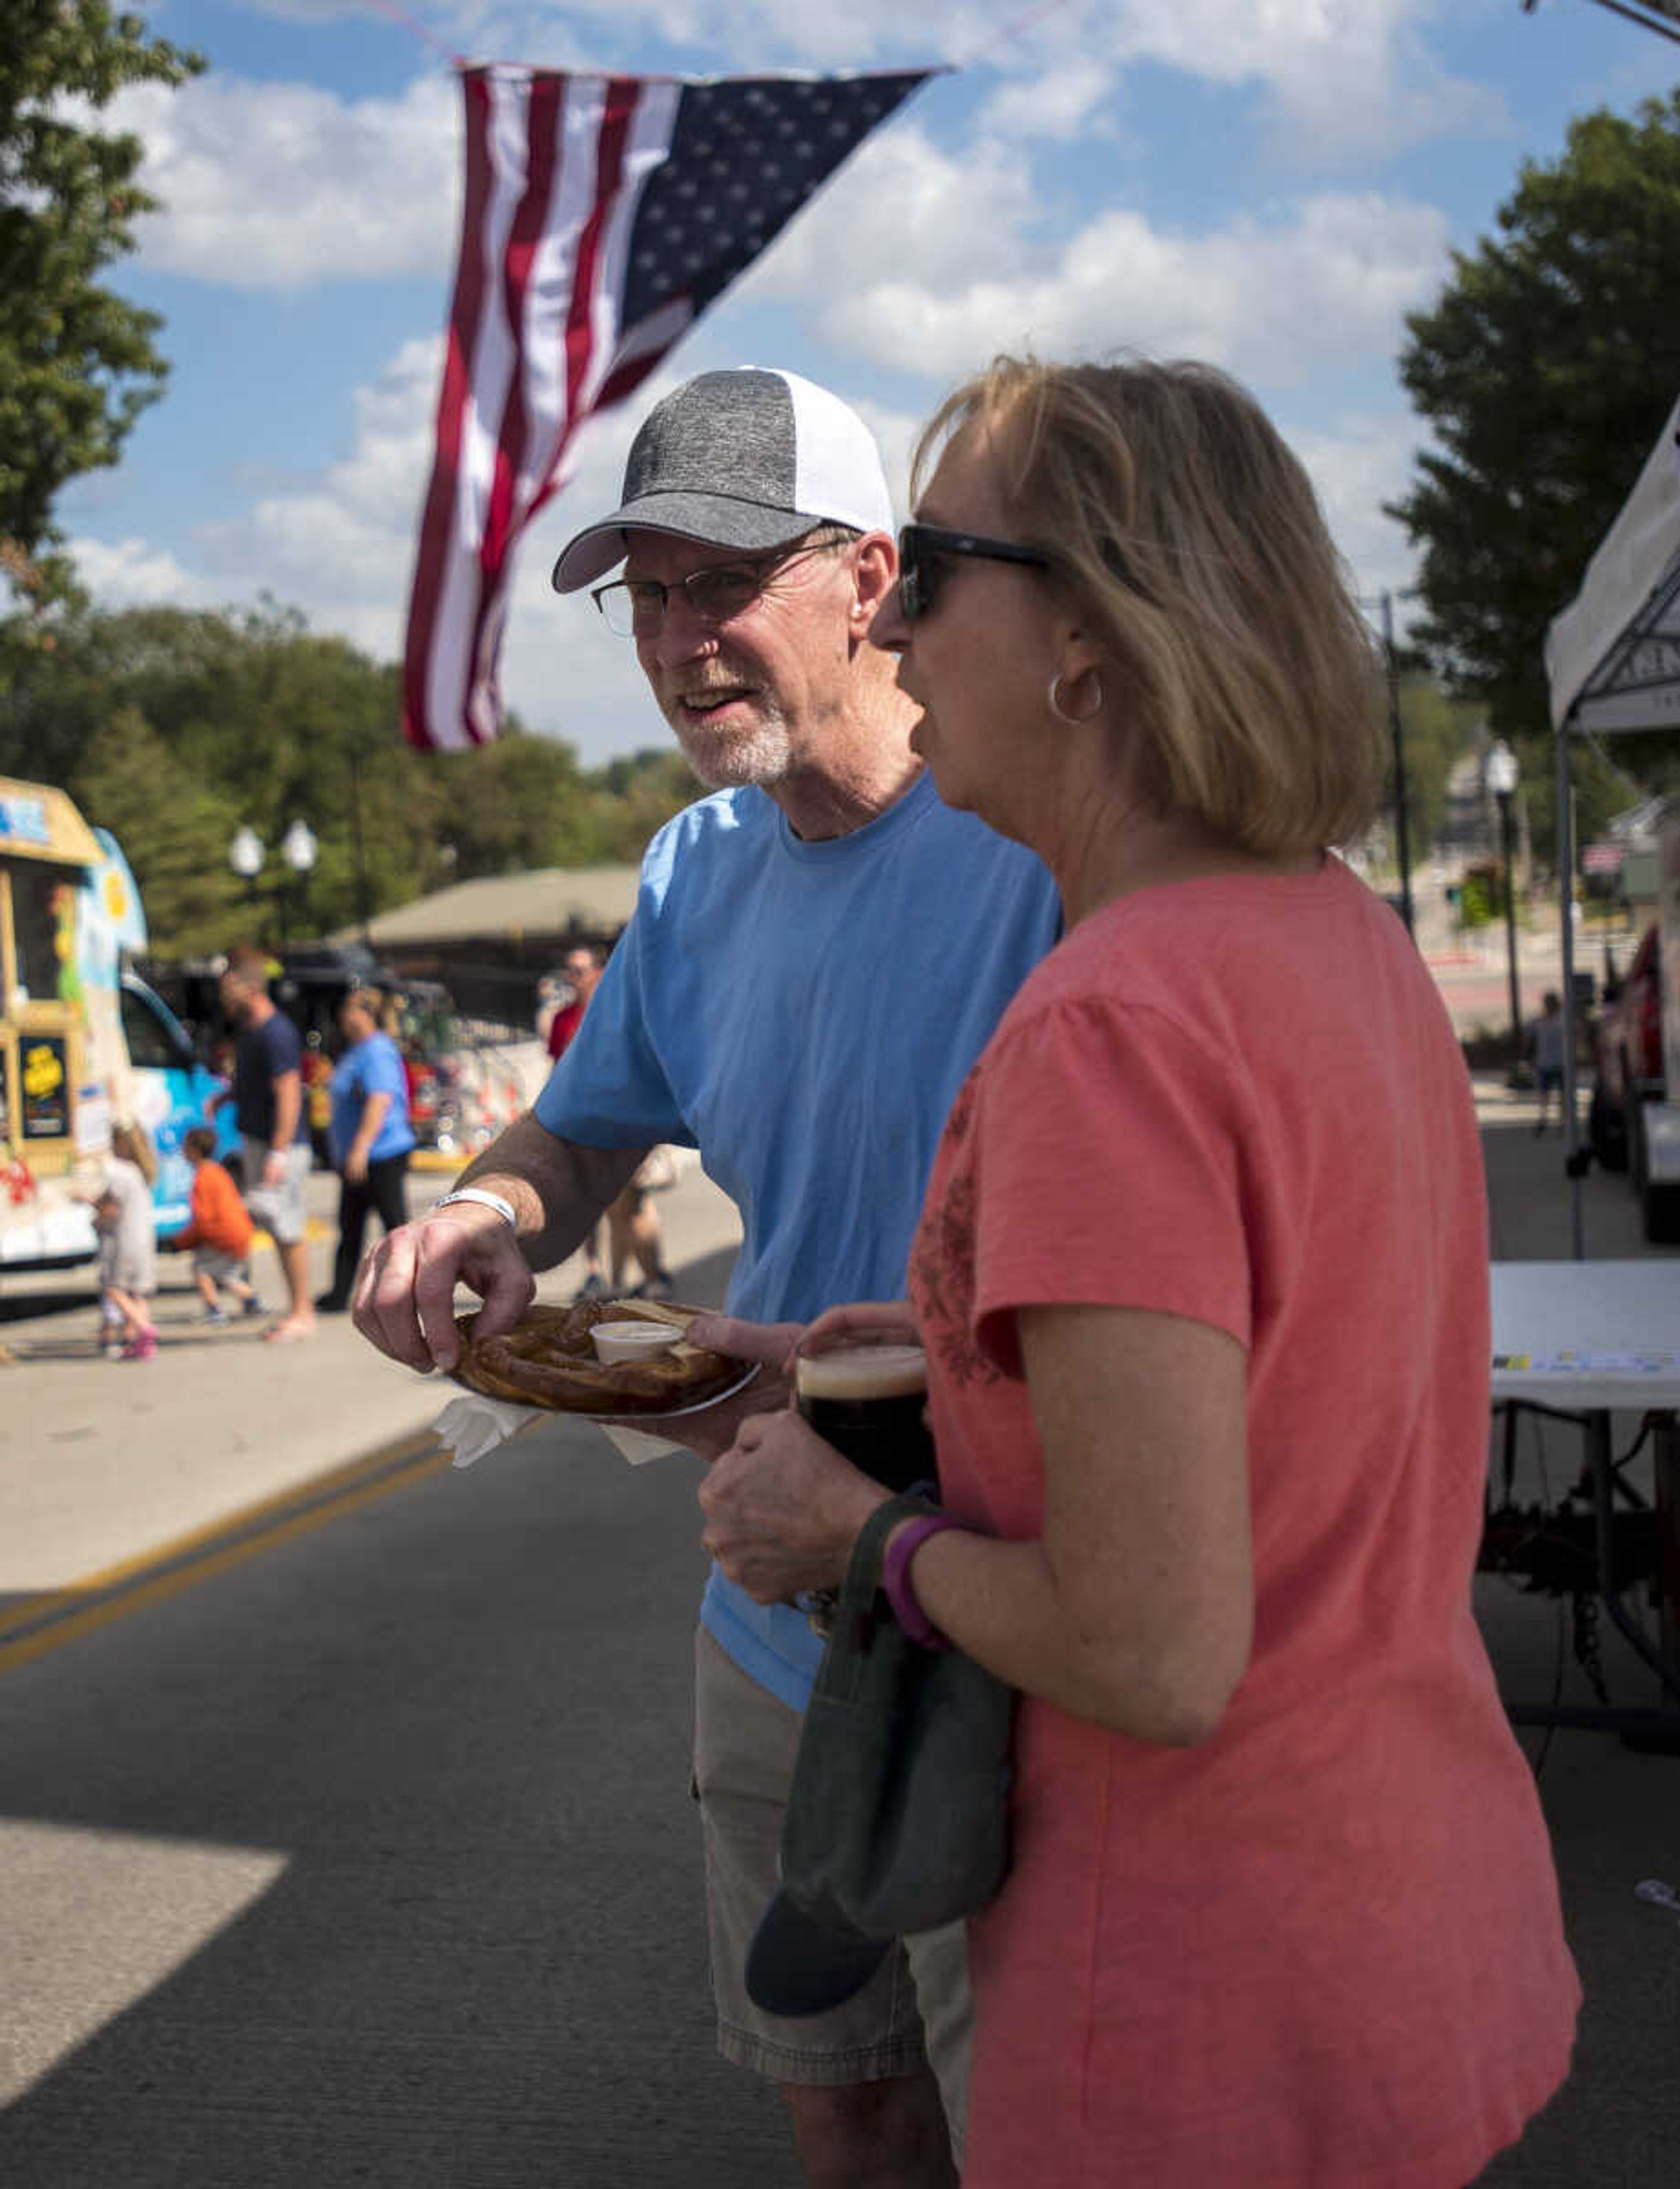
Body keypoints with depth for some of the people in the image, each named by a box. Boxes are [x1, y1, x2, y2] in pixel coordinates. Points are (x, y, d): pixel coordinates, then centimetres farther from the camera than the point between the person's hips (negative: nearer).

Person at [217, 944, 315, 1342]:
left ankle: (302, 1313, 5)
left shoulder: (277, 1033, -19)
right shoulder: (247, 1026, 11)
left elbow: (288, 1095, -22)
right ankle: (299, 1309, 21)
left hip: (282, 1145, -10)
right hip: (255, 1141, 10)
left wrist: (278, 1155, -24)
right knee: (275, 1227, 13)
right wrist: (224, 1098, 9)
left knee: (288, 1228, -3)